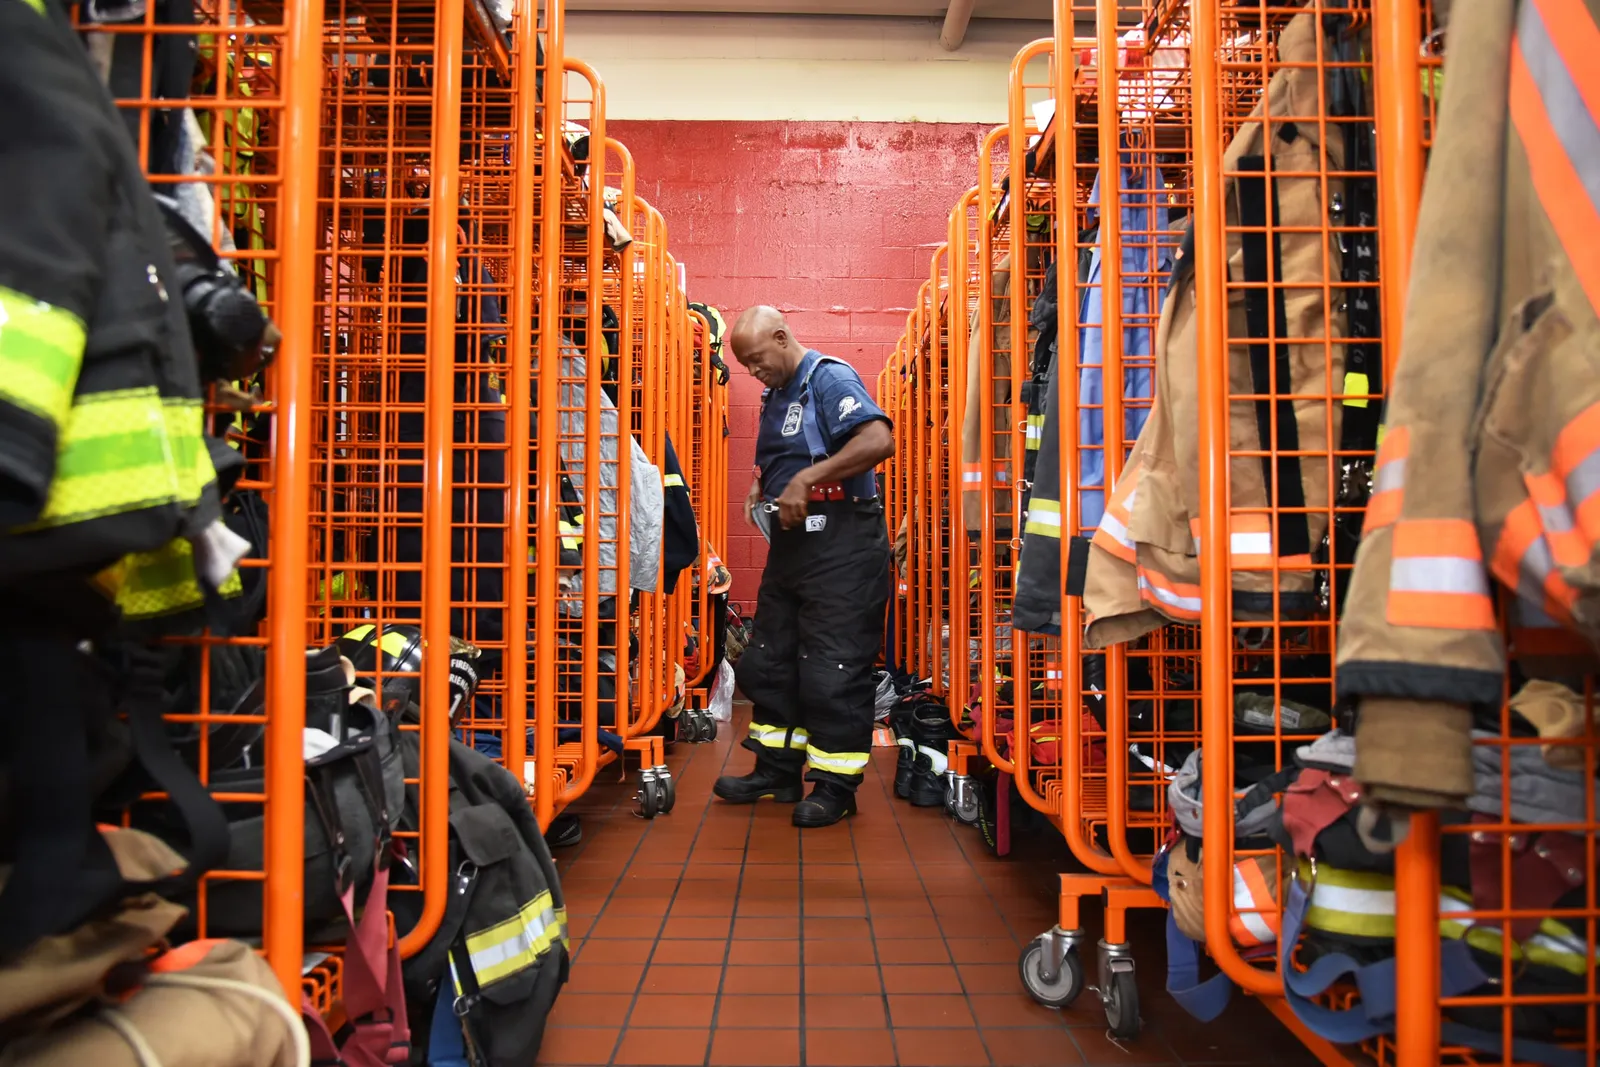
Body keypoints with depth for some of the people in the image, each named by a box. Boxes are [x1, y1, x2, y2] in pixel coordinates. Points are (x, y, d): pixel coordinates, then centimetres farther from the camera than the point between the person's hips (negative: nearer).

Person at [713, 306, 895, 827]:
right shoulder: (776, 394, 17)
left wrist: (806, 479, -26)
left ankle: (835, 785, 8)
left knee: (834, 669, -4)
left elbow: (878, 440, -27)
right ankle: (777, 770, 26)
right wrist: (761, 488, 9)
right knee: (768, 660, 14)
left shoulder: (830, 378, -11)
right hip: (792, 539, 10)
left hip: (841, 543, -10)